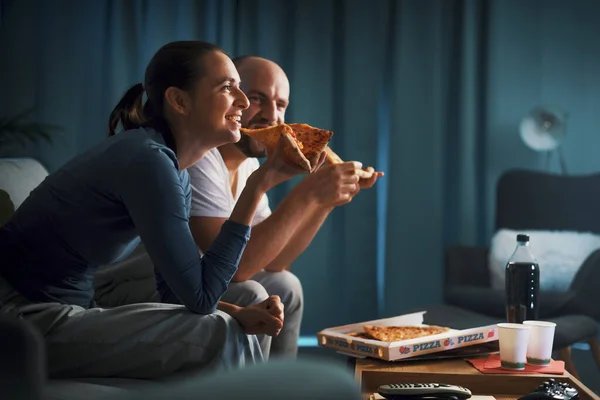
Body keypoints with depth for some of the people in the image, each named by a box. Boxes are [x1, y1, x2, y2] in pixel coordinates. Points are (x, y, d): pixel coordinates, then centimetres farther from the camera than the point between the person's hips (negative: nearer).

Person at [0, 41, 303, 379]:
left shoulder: (175, 171, 6)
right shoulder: (147, 160, -22)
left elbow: (180, 289, 10)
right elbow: (200, 296, -22)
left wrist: (240, 314, -9)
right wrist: (259, 185, -21)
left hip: (59, 312, 9)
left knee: (228, 336, 3)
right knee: (221, 338, -14)